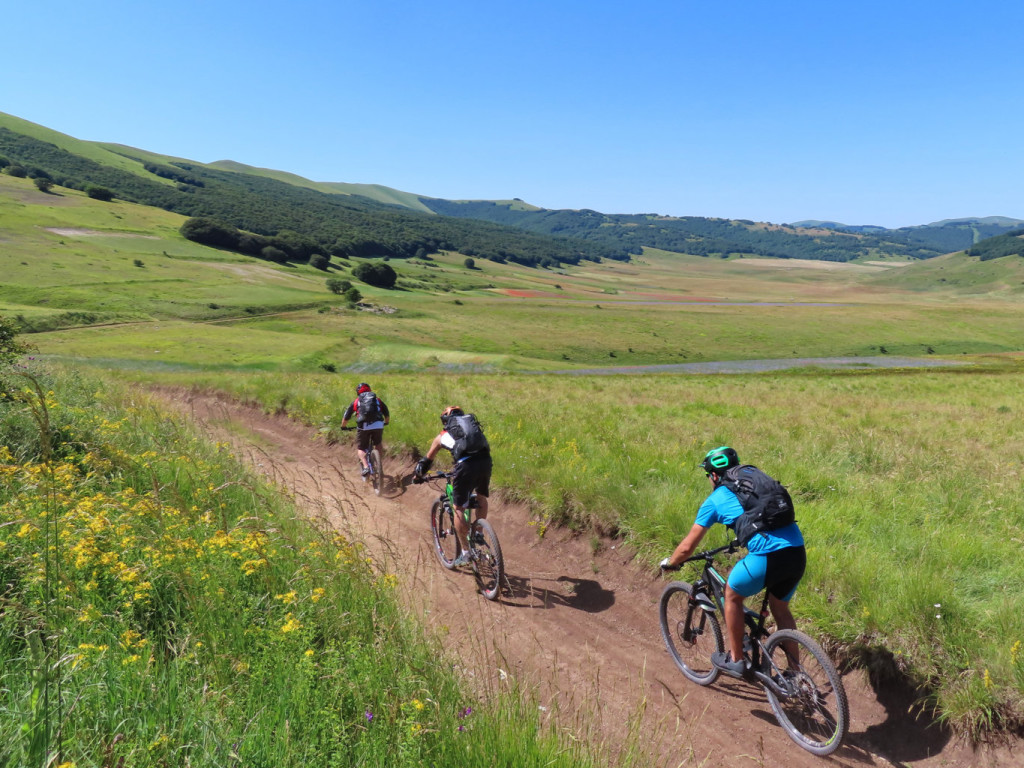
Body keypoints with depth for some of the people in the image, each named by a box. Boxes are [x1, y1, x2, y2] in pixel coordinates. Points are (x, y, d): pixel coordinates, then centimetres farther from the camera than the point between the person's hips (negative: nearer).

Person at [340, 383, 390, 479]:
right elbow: (387, 414, 28)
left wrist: (343, 426, 37)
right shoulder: (378, 400, 24)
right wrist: (386, 422, 47)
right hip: (378, 425, 2)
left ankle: (366, 466, -7)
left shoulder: (356, 402, 20)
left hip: (363, 426, -2)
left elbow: (346, 417, 19)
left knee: (360, 448, 14)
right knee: (379, 444, 29)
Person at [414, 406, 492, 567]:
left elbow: (427, 460, 31)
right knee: (481, 496, 31)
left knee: (458, 508, 10)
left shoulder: (443, 435, 23)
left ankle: (465, 552, 12)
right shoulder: (472, 423, 32)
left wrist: (419, 475, 48)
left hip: (466, 465, -3)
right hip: (485, 461, 4)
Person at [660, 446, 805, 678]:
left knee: (732, 595, 19)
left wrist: (669, 563, 28)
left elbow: (687, 548, 10)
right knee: (780, 608, 27)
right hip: (798, 553, 6)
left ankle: (735, 660, 28)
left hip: (768, 556, -6)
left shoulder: (715, 500, 8)